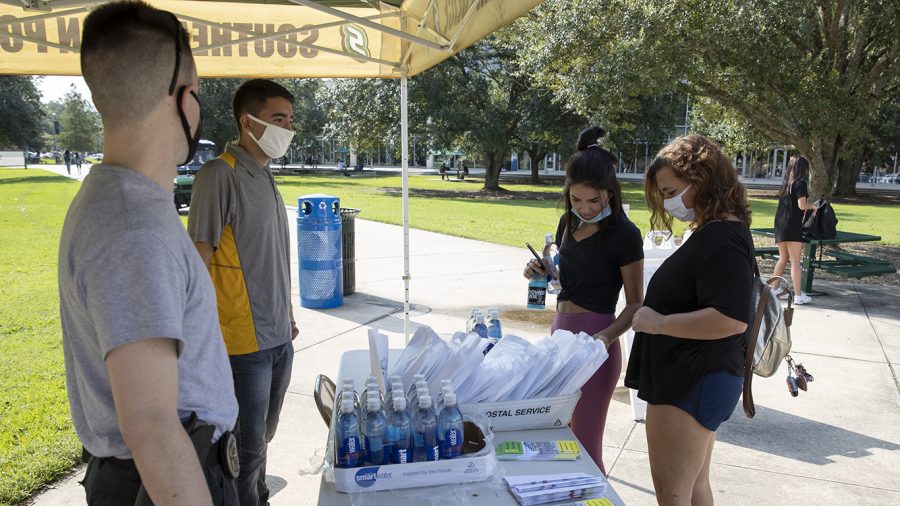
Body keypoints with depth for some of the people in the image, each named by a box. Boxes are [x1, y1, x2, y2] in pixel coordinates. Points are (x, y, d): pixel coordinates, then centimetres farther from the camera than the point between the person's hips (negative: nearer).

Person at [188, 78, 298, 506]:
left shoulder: (265, 176, 11)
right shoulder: (220, 175, -14)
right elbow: (199, 260, -16)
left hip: (278, 337, 8)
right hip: (243, 341, -8)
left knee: (263, 437, 21)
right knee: (246, 447, 6)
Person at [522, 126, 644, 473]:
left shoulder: (624, 235, -14)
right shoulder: (569, 223, 6)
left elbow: (634, 304, -11)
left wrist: (606, 337, -28)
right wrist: (541, 271, -1)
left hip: (595, 342, -7)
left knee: (585, 445, -1)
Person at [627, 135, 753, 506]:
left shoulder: (723, 239, -20)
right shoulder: (711, 233, 12)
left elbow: (731, 320, -29)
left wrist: (660, 322, -22)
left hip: (692, 385, -11)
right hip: (693, 381, 11)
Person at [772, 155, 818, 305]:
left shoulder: (786, 182, 13)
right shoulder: (801, 183, -8)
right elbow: (802, 205, -16)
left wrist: (808, 205, 21)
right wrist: (813, 206, 2)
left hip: (780, 224, 7)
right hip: (792, 225, -7)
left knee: (783, 258, 18)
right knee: (795, 261, -5)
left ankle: (775, 288, 24)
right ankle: (799, 295, -4)